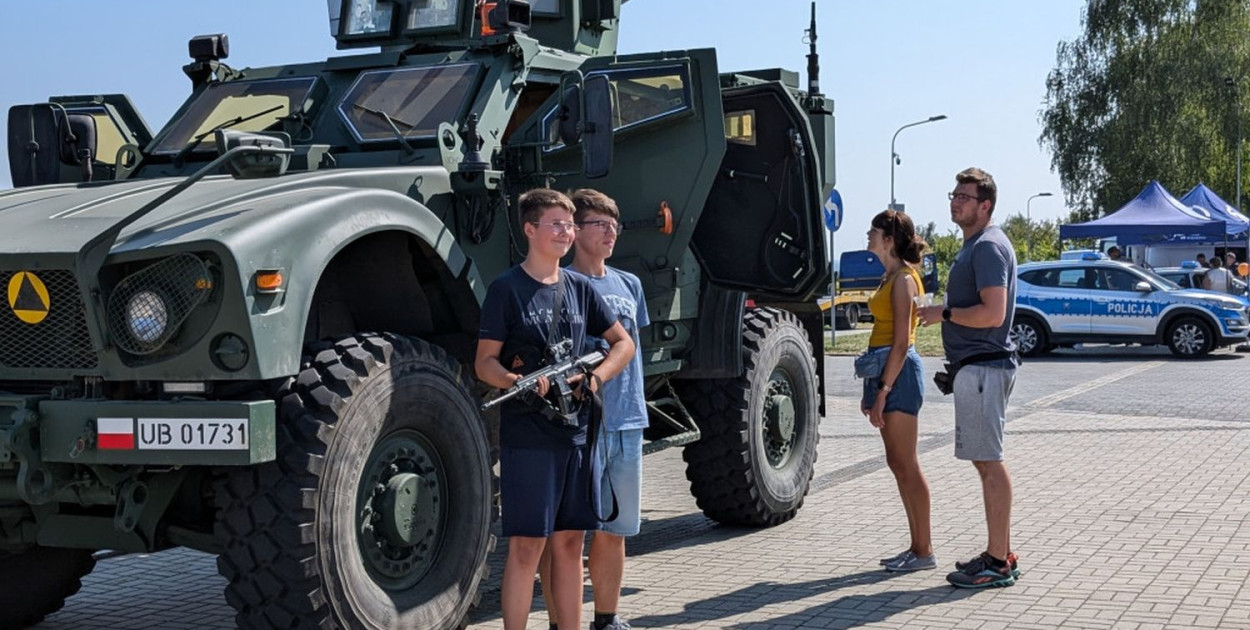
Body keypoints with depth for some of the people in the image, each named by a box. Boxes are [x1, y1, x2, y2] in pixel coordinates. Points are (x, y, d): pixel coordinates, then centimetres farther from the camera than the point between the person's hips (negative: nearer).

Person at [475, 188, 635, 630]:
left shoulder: (579, 288, 12)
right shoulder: (507, 289, -4)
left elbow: (623, 343, 17)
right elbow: (485, 362, -6)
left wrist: (595, 376, -1)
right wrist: (519, 382, -25)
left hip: (577, 432, 5)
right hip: (527, 436, -5)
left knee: (570, 541, 10)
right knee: (527, 544, -5)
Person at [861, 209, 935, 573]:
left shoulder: (904, 278, -12)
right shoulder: (891, 276, 17)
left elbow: (901, 341, -18)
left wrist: (883, 391, -20)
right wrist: (872, 389, 19)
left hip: (899, 372, -10)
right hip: (886, 369, 10)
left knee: (906, 465, -6)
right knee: (898, 464, 11)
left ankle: (924, 551, 0)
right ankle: (917, 546, 16)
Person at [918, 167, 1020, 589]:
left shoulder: (988, 247, -14)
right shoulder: (975, 245, 19)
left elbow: (993, 313, -23)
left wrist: (943, 314, -14)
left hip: (982, 367, -11)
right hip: (979, 367, 11)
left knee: (989, 462, -8)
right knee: (987, 461, 14)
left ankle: (998, 564, -5)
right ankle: (1000, 554, 21)